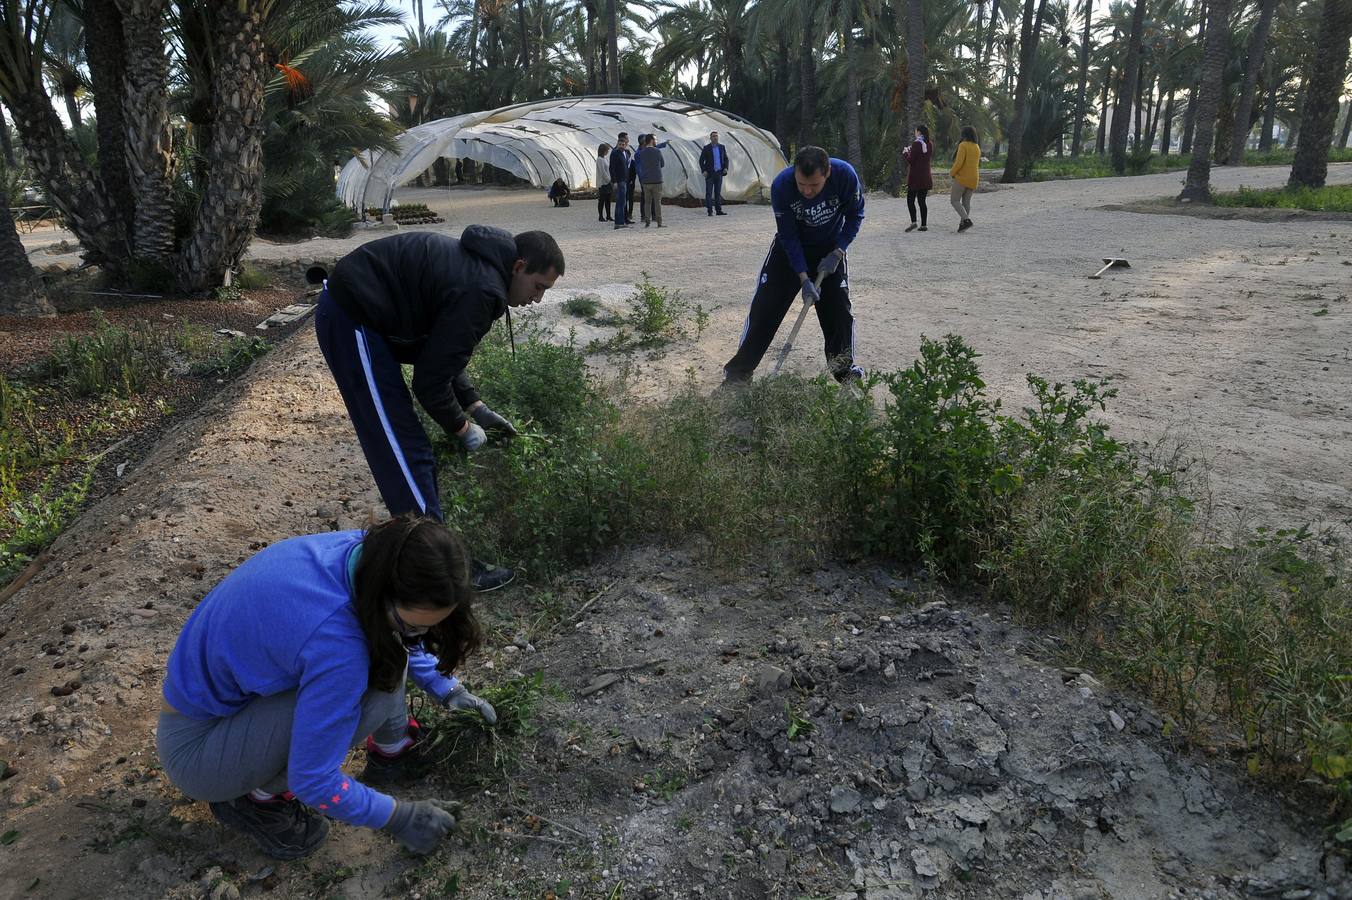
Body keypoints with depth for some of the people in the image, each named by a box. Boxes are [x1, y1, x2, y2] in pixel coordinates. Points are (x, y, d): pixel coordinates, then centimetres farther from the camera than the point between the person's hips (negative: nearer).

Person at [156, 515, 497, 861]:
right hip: (195, 747, -8)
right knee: (375, 690, -27)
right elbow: (312, 781, -28)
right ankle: (260, 798, -5)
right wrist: (396, 817, -16)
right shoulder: (334, 645, -38)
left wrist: (444, 687, 5)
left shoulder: (363, 554, -16)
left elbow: (386, 627, 9)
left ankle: (392, 749, 10)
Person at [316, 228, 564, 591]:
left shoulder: (476, 265, 10)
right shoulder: (480, 290, -22)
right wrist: (462, 428, -2)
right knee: (407, 452, -7)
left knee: (405, 450, 17)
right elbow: (431, 380, -19)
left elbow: (441, 353, 17)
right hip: (353, 320, -11)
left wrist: (475, 406, 14)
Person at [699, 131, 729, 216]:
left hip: (719, 173, 3)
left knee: (718, 192, 5)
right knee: (709, 192, -4)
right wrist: (703, 171, -14)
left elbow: (726, 159, 13)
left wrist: (726, 168, -4)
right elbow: (701, 160, -2)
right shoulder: (706, 148, -3)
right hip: (709, 173, -3)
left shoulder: (722, 147, 7)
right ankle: (710, 211, -1)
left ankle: (718, 210, 7)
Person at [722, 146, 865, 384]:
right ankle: (738, 373, 1)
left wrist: (838, 253, -18)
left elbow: (855, 216, -10)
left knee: (838, 307, -2)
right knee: (765, 307, -6)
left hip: (829, 248, 1)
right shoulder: (781, 185, -31)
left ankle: (844, 369, 17)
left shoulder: (845, 175, -29)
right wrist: (804, 278, -24)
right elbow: (788, 236, -21)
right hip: (790, 247, -1)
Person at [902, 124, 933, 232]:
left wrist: (905, 153, 6)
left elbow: (910, 160, -14)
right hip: (926, 177, 7)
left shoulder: (916, 143, -12)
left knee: (910, 200, -1)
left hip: (915, 177, -7)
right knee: (922, 201, 10)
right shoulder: (929, 144, 9)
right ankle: (924, 224, 6)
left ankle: (913, 222, -16)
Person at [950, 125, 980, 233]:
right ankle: (962, 223, 9)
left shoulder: (963, 145, -12)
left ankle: (966, 220, -18)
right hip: (973, 178, 7)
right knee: (966, 202, 11)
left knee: (955, 200, -2)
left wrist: (952, 172, -6)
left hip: (962, 177, -7)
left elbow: (959, 162, -18)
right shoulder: (977, 147, 12)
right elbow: (976, 164, 16)